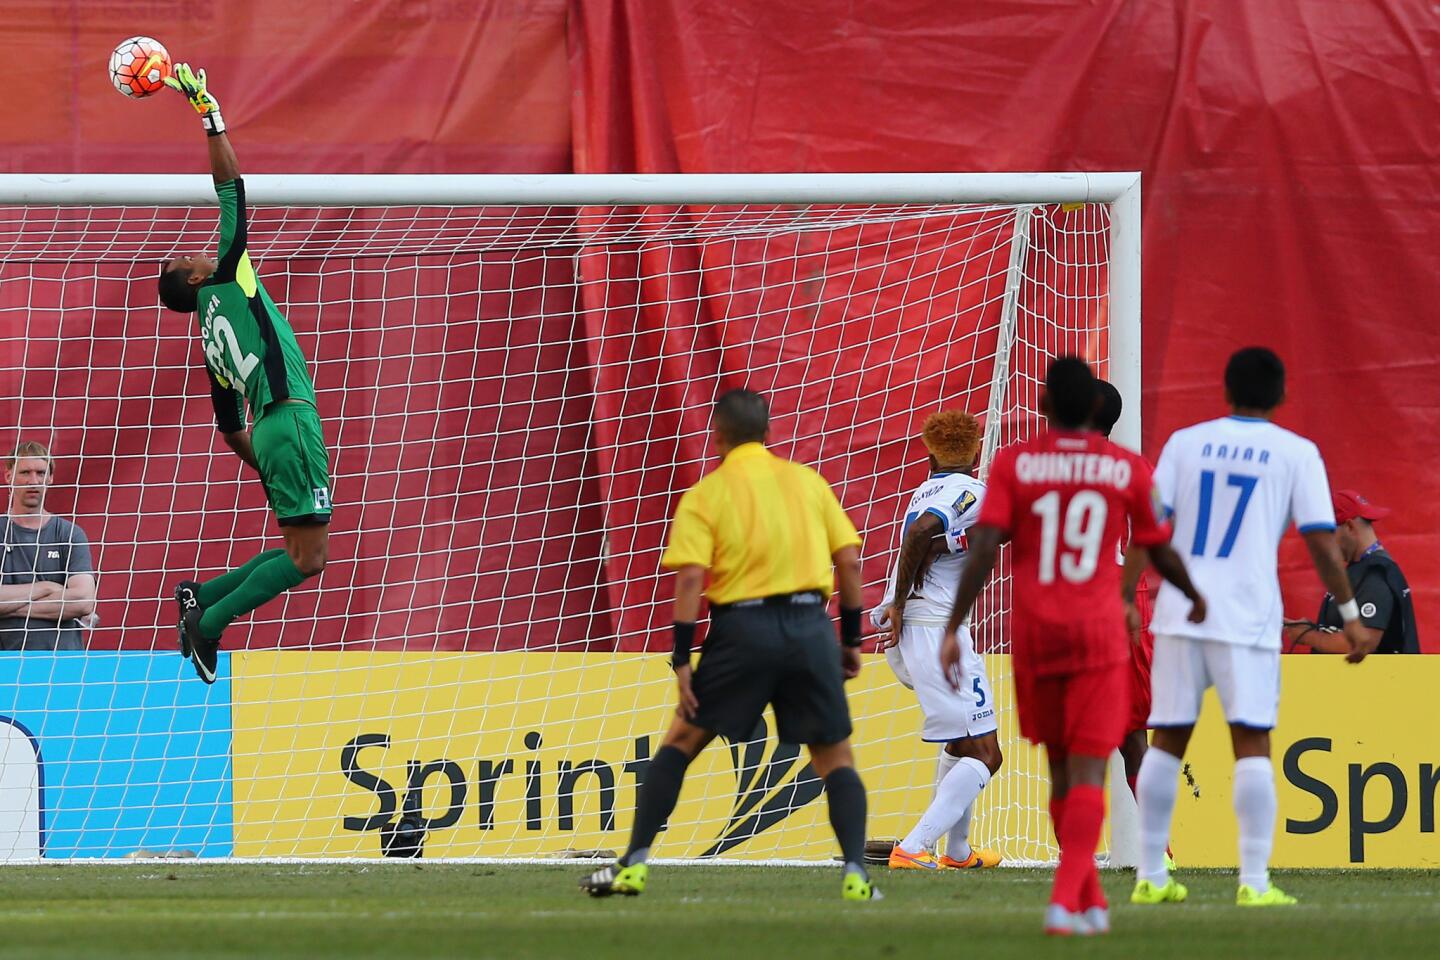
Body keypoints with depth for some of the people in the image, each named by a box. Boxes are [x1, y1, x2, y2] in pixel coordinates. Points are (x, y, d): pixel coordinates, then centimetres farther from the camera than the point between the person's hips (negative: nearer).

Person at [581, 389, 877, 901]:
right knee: (835, 757, 11)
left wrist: (682, 659, -7)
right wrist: (851, 639, 16)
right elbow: (850, 559, 8)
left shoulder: (706, 494, 2)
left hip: (742, 628, -2)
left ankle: (634, 864, 6)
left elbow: (691, 577, -9)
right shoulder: (807, 480, 11)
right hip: (811, 626, 2)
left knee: (682, 740, 11)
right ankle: (856, 873, -4)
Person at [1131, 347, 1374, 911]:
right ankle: (1254, 881, -10)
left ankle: (1150, 877, 11)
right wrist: (1350, 615, 3)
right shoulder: (1296, 453, 2)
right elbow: (1321, 542, -3)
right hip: (1247, 616, -3)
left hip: (1179, 611, 3)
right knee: (1252, 743, -2)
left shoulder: (1185, 443, 9)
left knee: (1166, 741, 9)